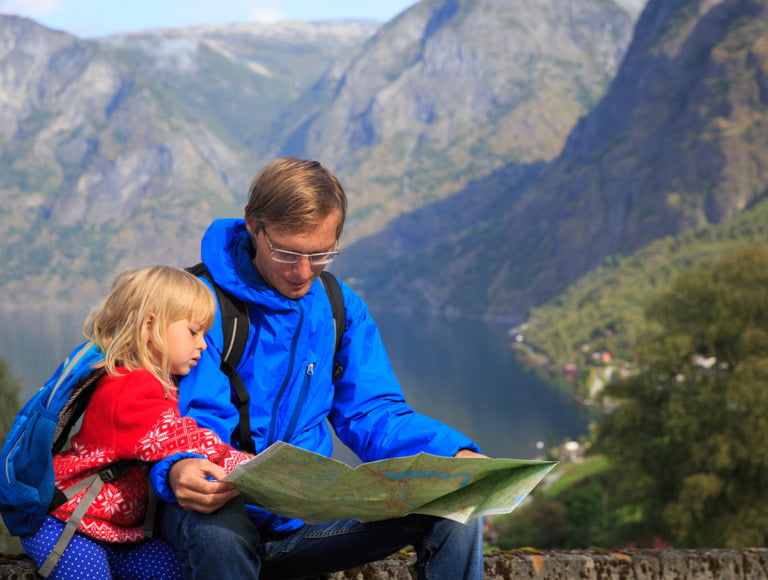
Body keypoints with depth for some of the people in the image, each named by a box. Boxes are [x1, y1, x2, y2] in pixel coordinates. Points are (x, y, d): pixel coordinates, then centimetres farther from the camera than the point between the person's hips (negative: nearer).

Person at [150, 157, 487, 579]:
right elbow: (196, 419, -17)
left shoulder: (340, 307, 9)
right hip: (223, 508, -5)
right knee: (217, 531, -41)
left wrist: (456, 455, -12)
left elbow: (372, 413, 6)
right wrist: (179, 470, -42)